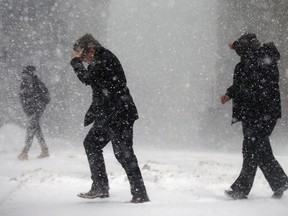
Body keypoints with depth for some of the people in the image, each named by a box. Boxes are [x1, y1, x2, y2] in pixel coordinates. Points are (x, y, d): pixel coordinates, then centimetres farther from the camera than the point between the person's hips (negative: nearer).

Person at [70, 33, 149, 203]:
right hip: (107, 116, 11)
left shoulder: (105, 59, -13)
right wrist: (91, 115, 25)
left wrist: (76, 61, -7)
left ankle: (140, 194, -8)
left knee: (123, 152, -11)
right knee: (91, 143, 17)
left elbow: (87, 78, -22)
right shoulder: (99, 61, 18)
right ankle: (100, 187, 22)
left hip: (119, 115, -11)